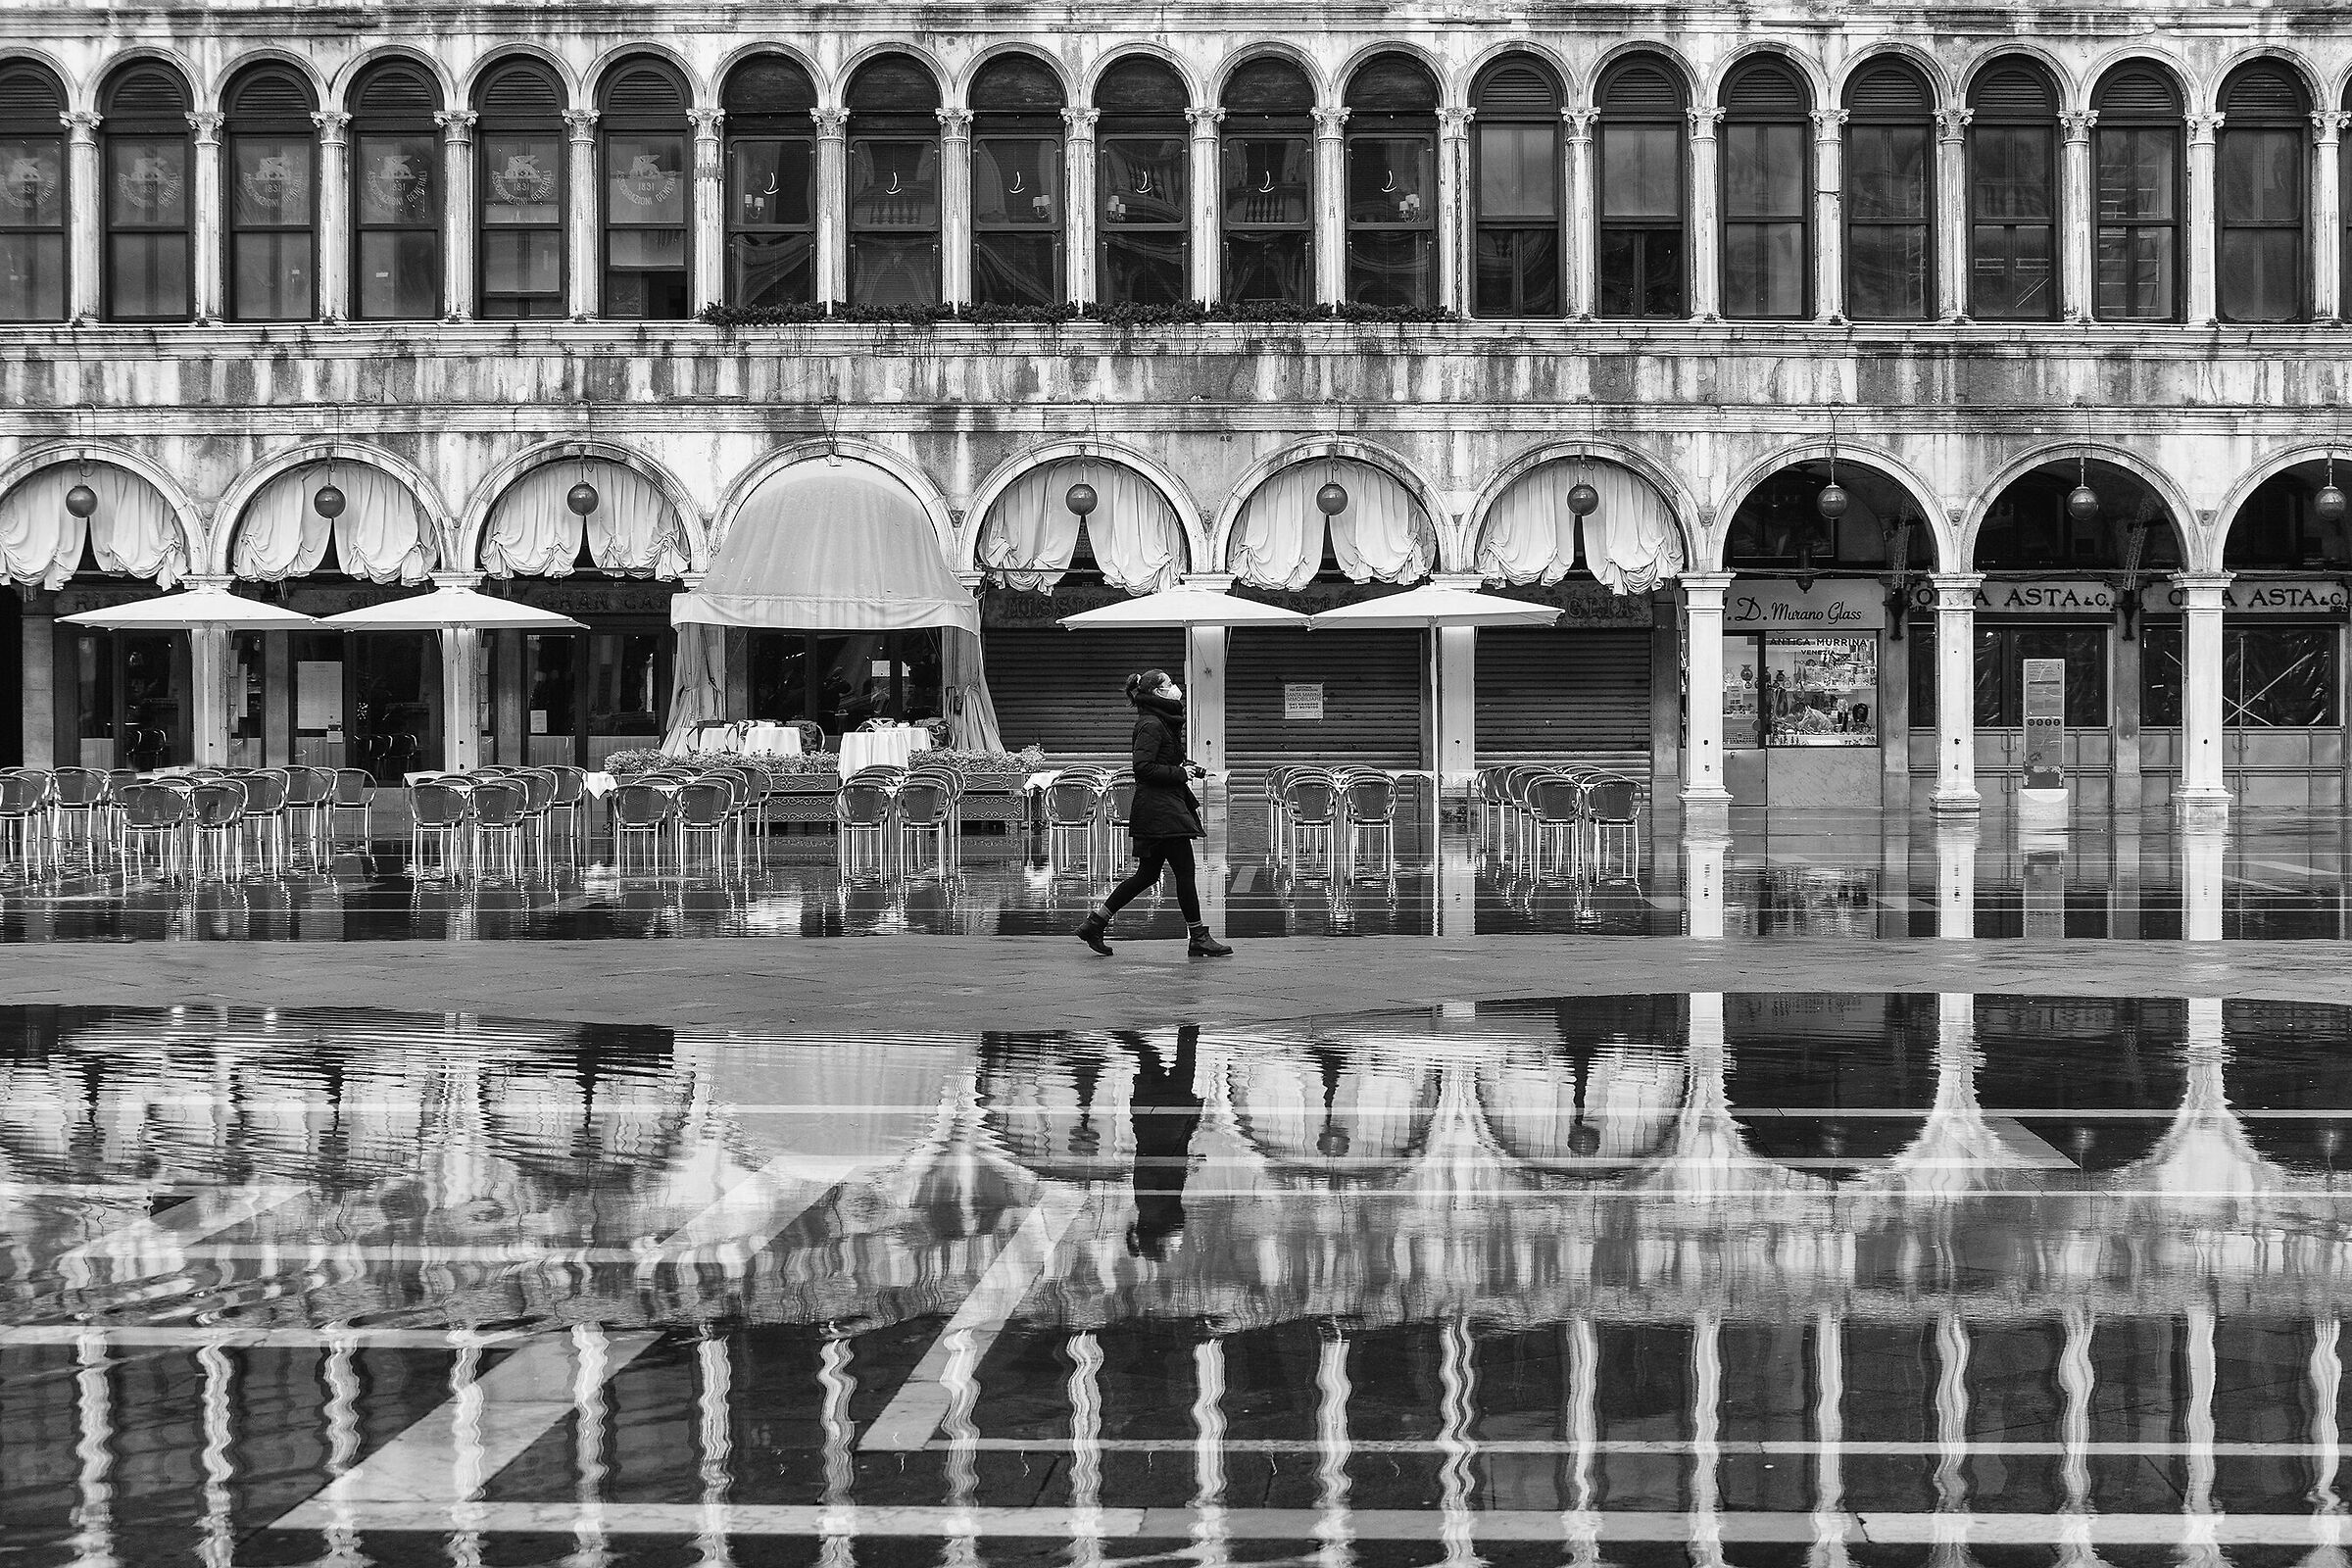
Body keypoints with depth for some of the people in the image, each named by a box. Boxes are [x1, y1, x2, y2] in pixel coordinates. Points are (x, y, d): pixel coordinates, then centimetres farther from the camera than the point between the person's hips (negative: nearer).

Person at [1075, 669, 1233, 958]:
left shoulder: (1162, 722, 17)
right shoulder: (1151, 725, -14)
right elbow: (1144, 768, -22)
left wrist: (1189, 768, 12)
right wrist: (1180, 773, -16)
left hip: (1160, 810, 10)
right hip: (1161, 811, -10)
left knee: (1148, 873, 12)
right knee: (1184, 871, -4)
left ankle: (1096, 922, 15)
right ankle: (1199, 939, 3)